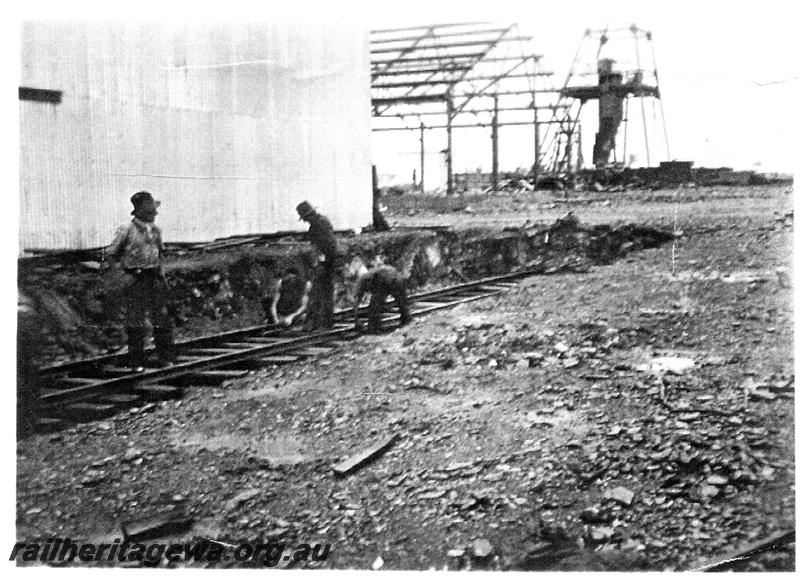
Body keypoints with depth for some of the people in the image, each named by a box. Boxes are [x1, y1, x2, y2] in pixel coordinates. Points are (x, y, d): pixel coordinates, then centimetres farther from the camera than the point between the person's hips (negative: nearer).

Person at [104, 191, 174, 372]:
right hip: (135, 281, -5)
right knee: (136, 323, -1)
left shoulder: (155, 230, 8)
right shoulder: (127, 230, -10)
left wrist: (161, 274, 17)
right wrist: (124, 270, -2)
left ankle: (165, 357, 14)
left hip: (154, 280, 5)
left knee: (162, 320, 5)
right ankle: (136, 362, 7)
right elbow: (110, 254, -2)